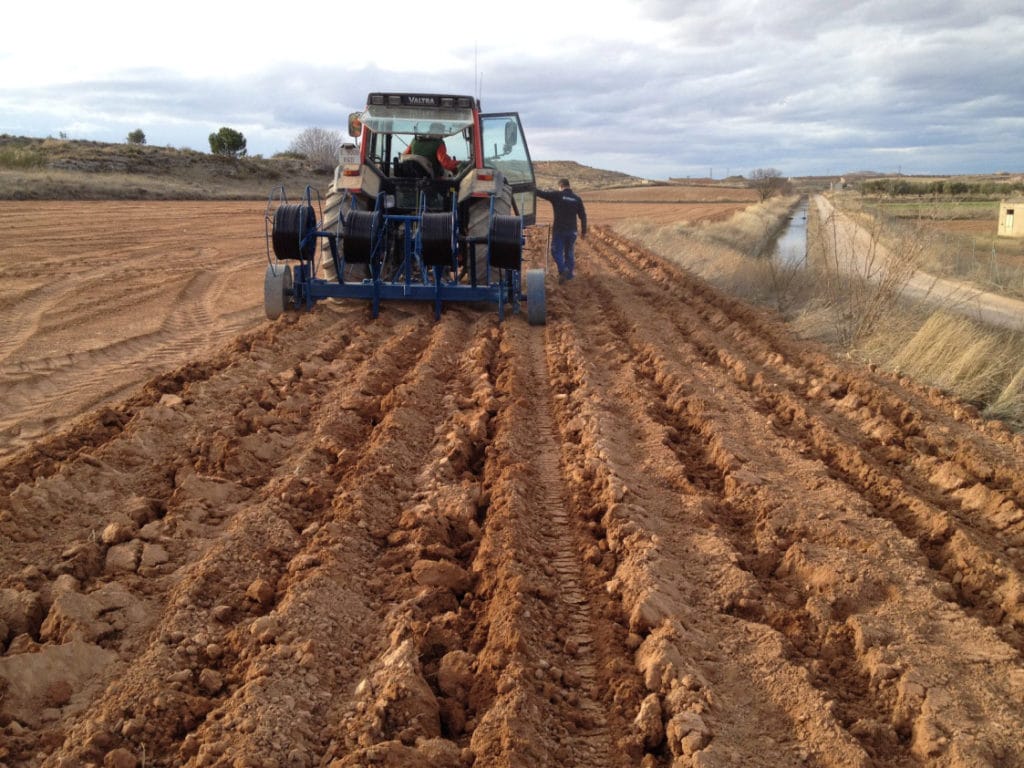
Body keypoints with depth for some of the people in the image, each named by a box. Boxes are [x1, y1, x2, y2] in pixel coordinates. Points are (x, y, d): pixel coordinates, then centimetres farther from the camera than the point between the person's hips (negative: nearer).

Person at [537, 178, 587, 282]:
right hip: (572, 230, 4)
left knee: (557, 251, 3)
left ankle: (563, 269, -18)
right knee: (569, 252, 14)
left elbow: (541, 193, -7)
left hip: (559, 230, -4)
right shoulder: (577, 198, 6)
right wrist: (584, 231, 14)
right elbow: (583, 216, 7)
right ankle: (569, 274, 17)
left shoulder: (556, 195, -7)